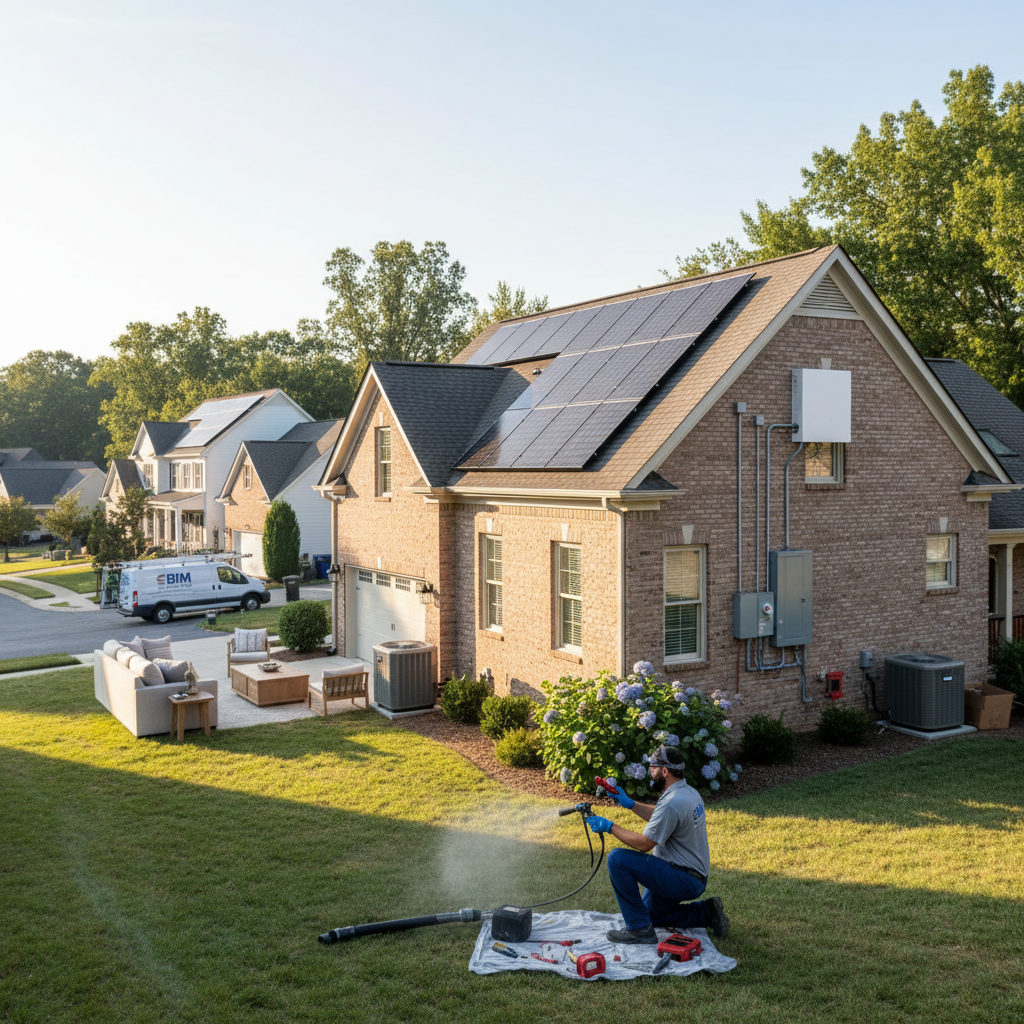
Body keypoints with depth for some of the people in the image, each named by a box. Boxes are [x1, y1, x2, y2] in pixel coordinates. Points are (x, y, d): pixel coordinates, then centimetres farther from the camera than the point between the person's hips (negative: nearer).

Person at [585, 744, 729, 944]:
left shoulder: (672, 803, -26)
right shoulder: (689, 792, 6)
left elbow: (644, 844, -22)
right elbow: (660, 817, 24)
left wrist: (609, 827, -13)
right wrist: (629, 804, 17)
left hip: (685, 881, -10)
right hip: (696, 877, 10)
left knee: (617, 859, -18)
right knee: (650, 915, 27)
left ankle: (640, 929, -10)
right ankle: (706, 913, 19)